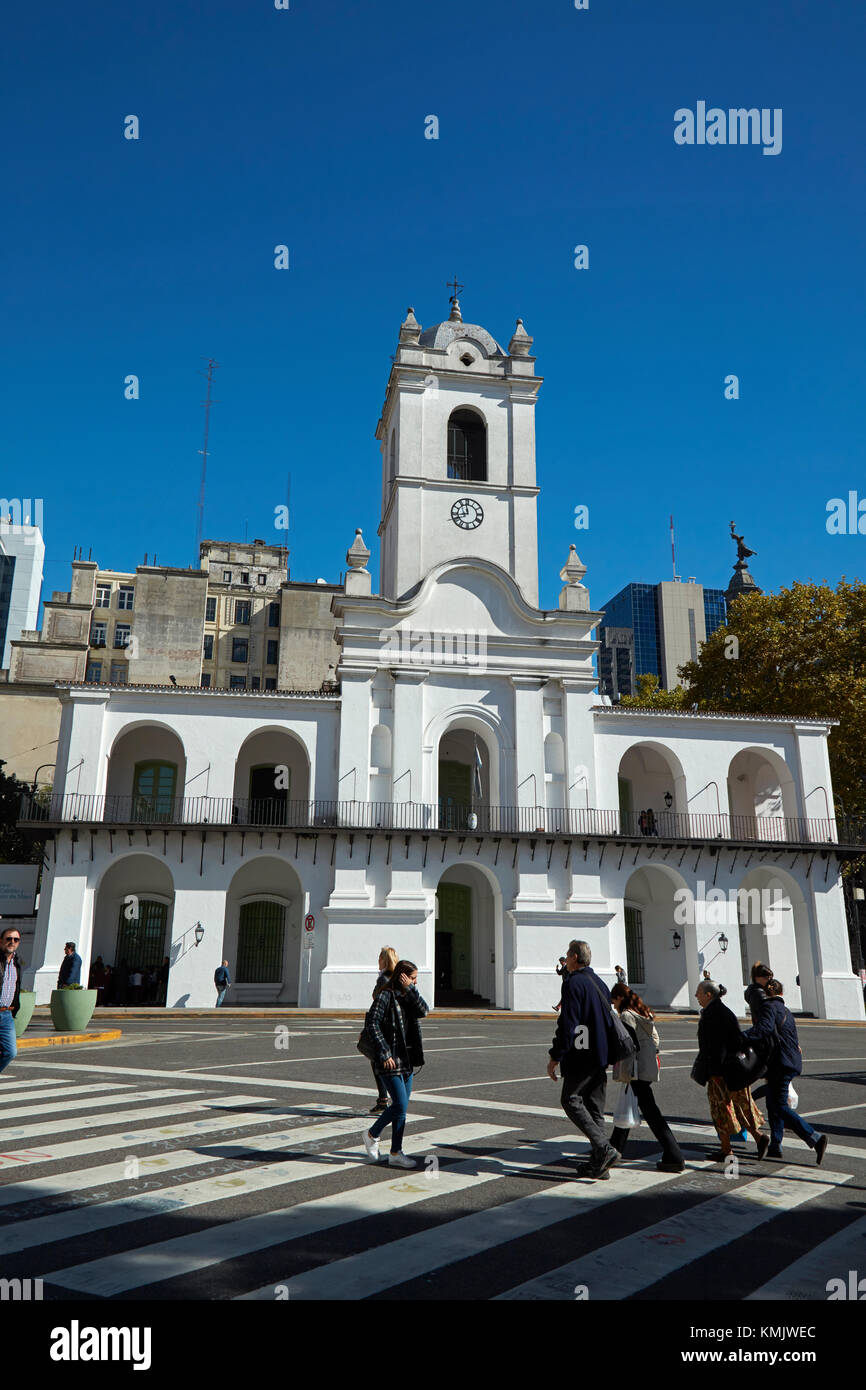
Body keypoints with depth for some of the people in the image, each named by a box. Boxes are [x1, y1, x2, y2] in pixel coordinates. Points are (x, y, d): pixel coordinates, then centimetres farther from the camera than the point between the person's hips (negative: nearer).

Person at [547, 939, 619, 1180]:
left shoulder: (573, 983, -13)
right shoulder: (600, 983, 14)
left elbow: (568, 1024, -18)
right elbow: (609, 1021, 20)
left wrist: (555, 1057, -14)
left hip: (581, 1056, -9)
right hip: (601, 1056, 9)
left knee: (570, 1100, 0)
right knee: (594, 1107, 12)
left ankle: (604, 1149, -11)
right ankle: (598, 1162, 13)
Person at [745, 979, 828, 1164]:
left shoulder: (769, 1006, -9)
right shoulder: (785, 1010, 19)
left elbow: (764, 1028, -28)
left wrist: (743, 1037, -36)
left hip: (781, 1063, -9)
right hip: (793, 1062, 9)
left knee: (779, 1106, -7)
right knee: (772, 1104, 15)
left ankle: (815, 1139, -14)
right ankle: (775, 1147, 17)